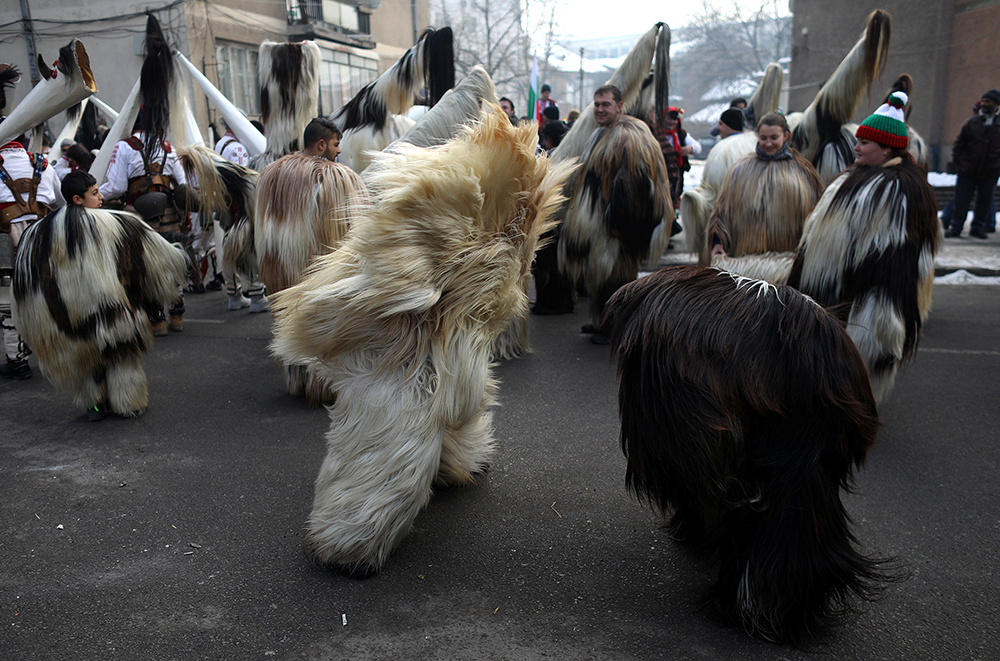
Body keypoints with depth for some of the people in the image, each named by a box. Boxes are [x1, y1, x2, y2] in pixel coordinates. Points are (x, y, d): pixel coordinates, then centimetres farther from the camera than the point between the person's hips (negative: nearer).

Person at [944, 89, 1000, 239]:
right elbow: (959, 144, 7)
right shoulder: (971, 122, 3)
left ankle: (978, 228, 19)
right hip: (968, 170, -1)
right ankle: (955, 227, 8)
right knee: (961, 201, 0)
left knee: (984, 201, 8)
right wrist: (957, 161, -2)